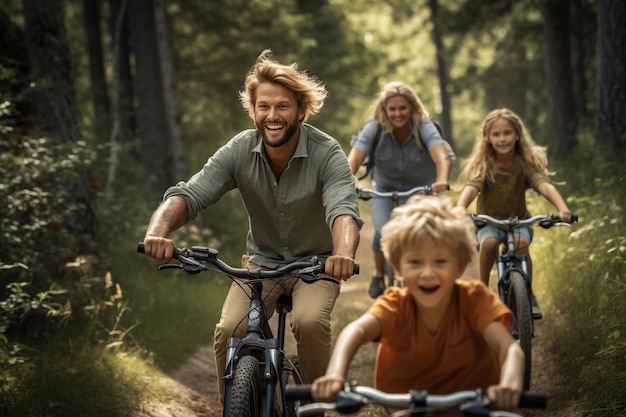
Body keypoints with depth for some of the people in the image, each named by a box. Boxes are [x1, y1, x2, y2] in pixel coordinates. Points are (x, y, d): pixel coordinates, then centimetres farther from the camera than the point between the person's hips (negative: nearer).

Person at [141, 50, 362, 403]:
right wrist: (158, 231, -44)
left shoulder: (327, 154, -20)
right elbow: (189, 195, -22)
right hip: (262, 262, 2)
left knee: (310, 321, -31)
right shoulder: (240, 151, -13)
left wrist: (343, 254, -59)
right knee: (229, 332, -22)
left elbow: (343, 210, -36)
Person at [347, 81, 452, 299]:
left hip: (421, 187, 0)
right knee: (383, 231, -23)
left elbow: (442, 158, -42)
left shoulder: (424, 127, -25)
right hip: (385, 187, 0)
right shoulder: (374, 128, -22)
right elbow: (353, 160, -34)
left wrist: (442, 180, -64)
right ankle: (378, 275, 5)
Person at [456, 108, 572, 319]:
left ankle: (529, 295, -12)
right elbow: (470, 187, -30)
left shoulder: (525, 163, -12)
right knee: (489, 242, -32)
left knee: (521, 243, -30)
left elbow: (544, 185, -29)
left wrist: (562, 208, -48)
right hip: (488, 221, 0)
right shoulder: (482, 164, -13)